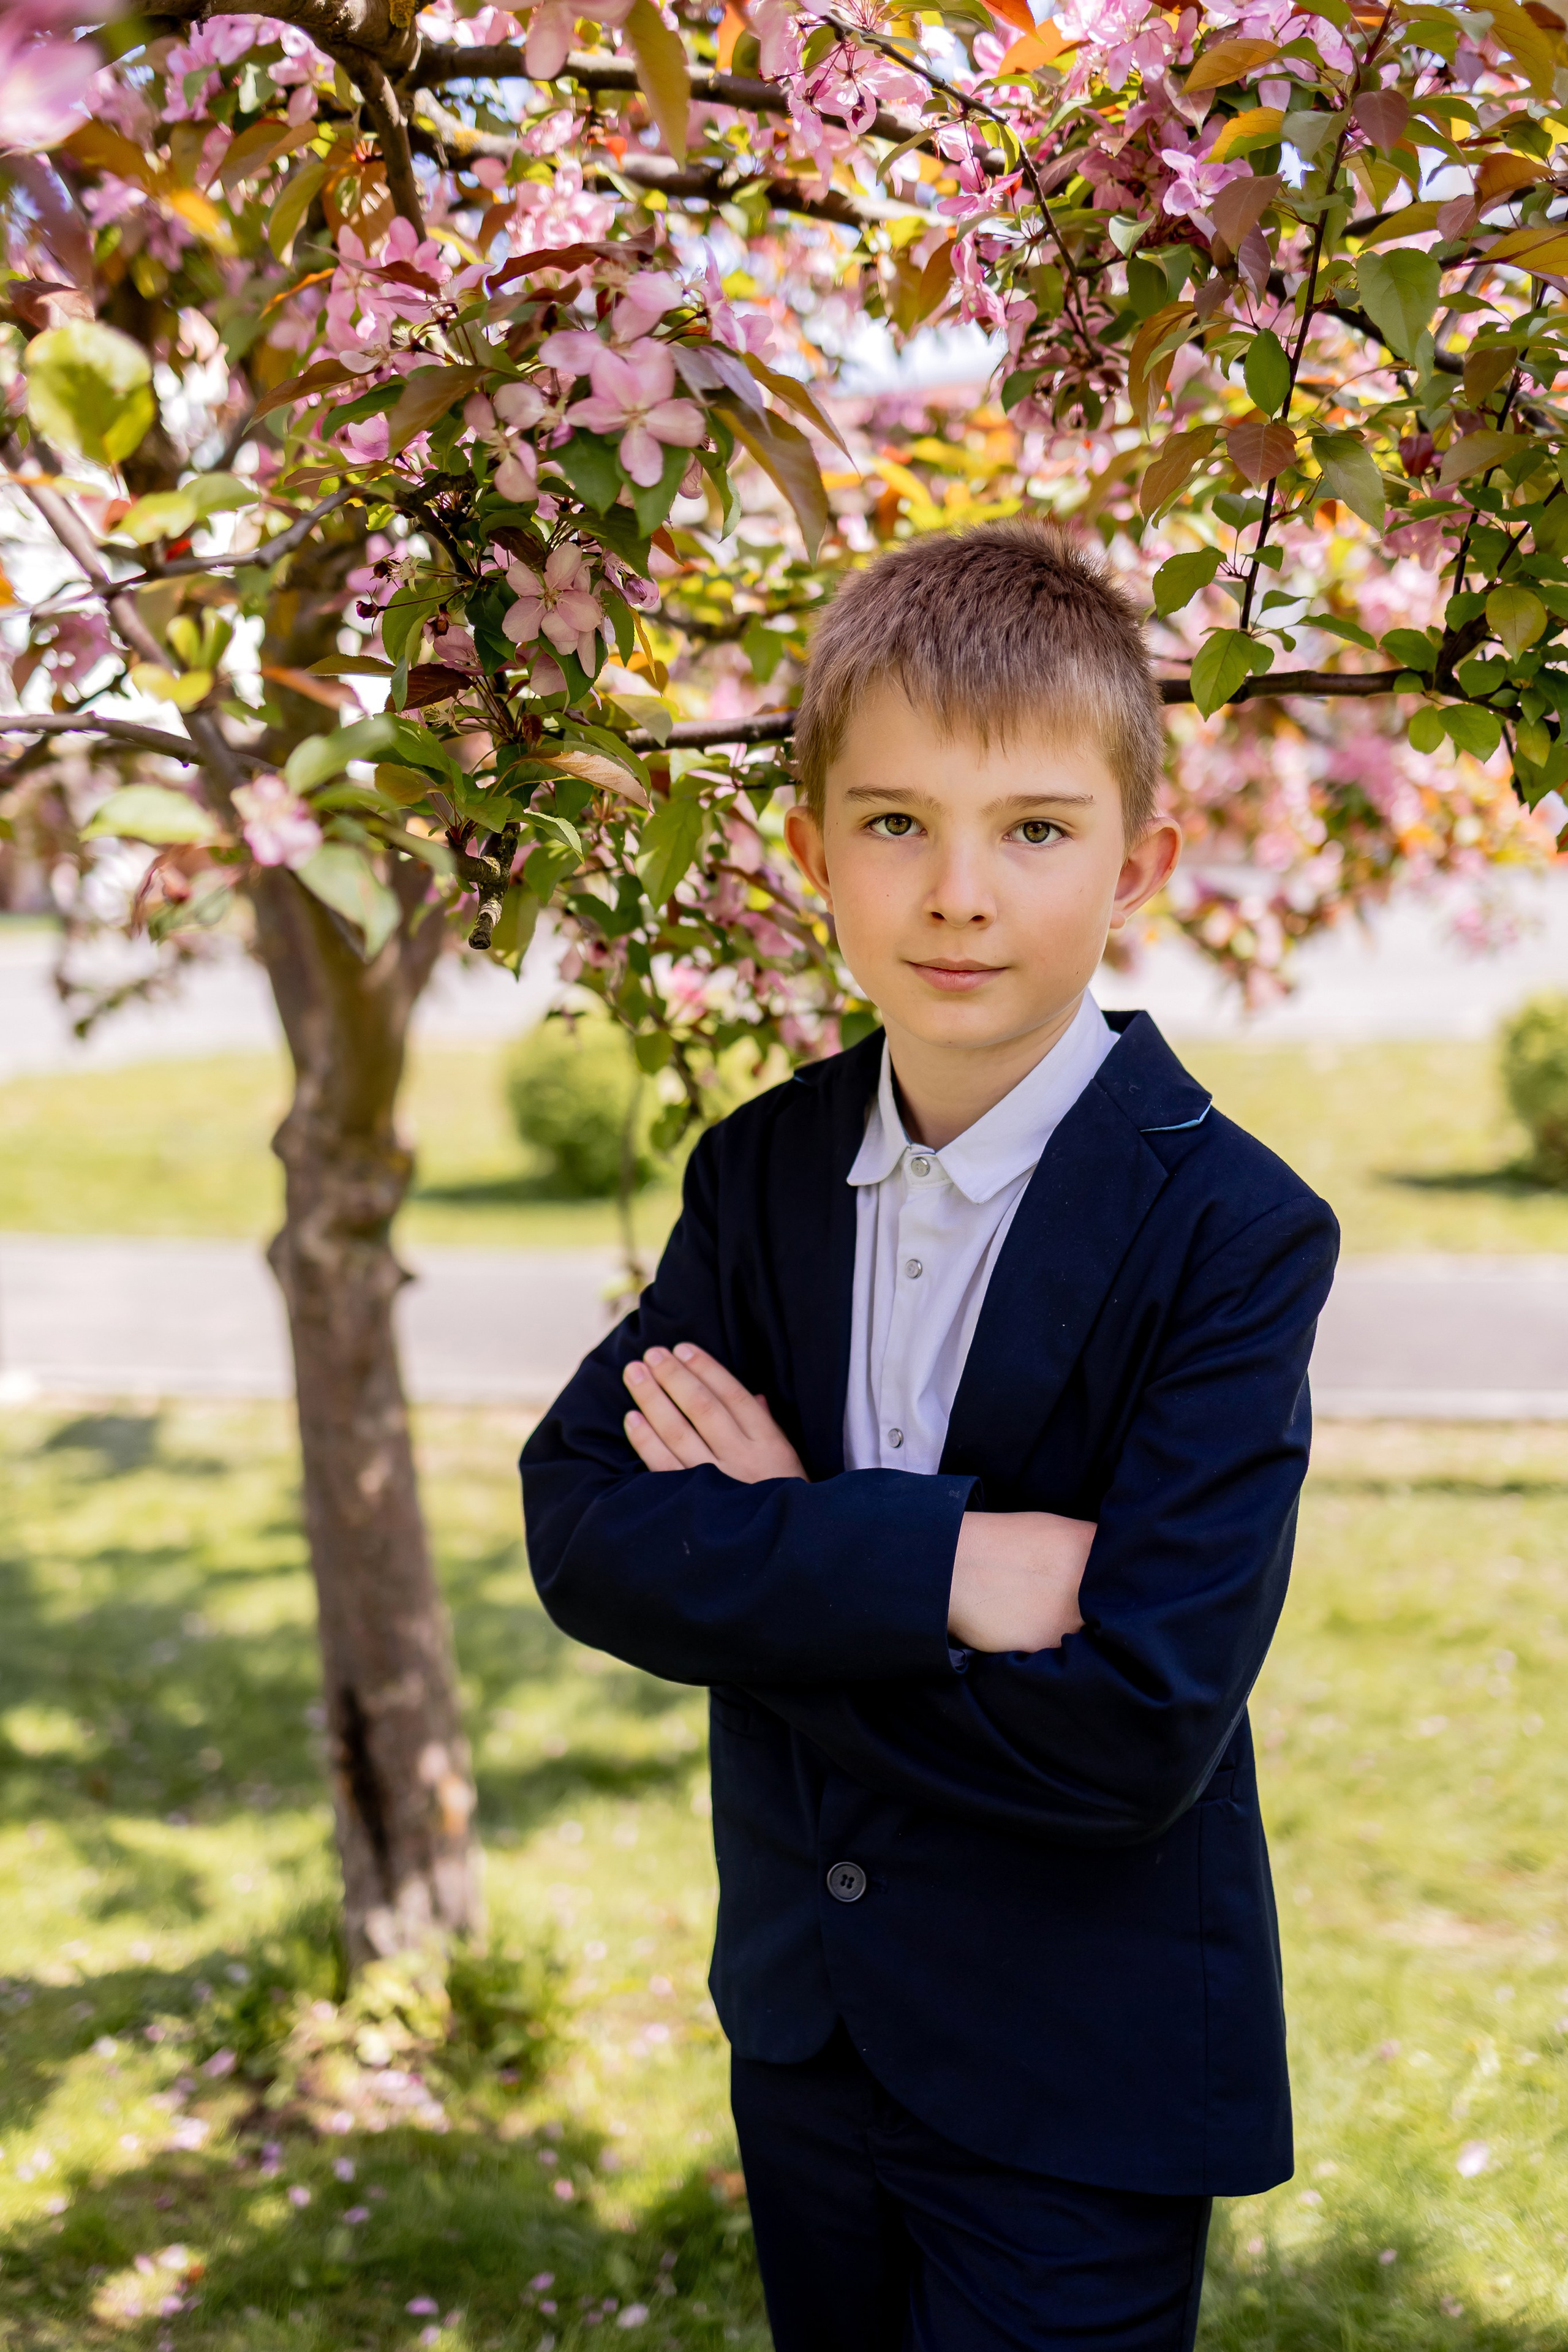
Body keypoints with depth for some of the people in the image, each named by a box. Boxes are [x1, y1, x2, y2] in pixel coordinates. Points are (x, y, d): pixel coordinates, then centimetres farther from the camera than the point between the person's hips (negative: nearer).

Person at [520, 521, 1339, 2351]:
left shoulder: (1234, 1233, -20)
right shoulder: (765, 1170, -3)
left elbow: (1143, 1722, -27)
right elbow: (580, 1528, -13)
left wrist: (776, 1548, -19)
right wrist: (936, 1564, -28)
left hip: (1080, 2095, -5)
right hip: (804, 2033, 5)